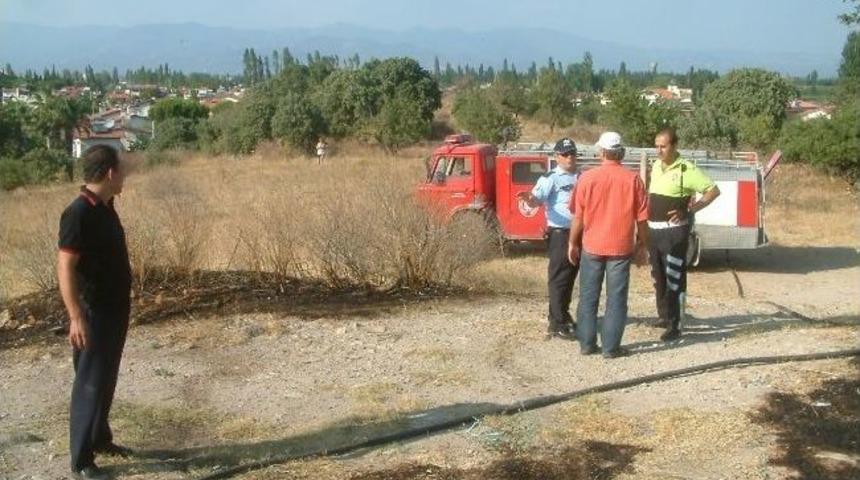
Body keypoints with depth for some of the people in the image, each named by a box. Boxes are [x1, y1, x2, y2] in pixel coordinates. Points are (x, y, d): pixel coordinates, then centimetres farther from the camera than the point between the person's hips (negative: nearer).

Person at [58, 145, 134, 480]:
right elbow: (65, 268, -24)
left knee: (106, 380, 19)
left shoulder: (105, 208, 8)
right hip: (94, 314, -9)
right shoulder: (78, 213, -20)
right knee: (90, 384, -1)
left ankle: (100, 439, 35)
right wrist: (76, 317, -29)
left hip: (115, 311, 9)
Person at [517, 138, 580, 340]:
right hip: (560, 233, -7)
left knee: (571, 276, 16)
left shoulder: (582, 177, 11)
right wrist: (529, 198, -44)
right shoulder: (551, 178, -10)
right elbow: (538, 200, -23)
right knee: (559, 278, -4)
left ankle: (564, 316, 29)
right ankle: (557, 324, -1)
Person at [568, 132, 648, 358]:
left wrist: (573, 243, 10)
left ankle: (587, 344, 16)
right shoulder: (632, 179, -5)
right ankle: (611, 347, 7)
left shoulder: (587, 178, -5)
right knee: (616, 299, 5)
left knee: (588, 297, 11)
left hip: (592, 247, 1)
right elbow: (642, 218, -2)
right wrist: (641, 246, 9)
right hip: (621, 248, -1)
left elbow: (578, 216, -2)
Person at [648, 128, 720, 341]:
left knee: (673, 280, -6)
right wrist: (647, 214, 11)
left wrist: (689, 211, -14)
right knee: (658, 278, 15)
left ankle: (674, 326, -3)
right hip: (653, 230, 8)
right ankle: (664, 316, 28)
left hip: (674, 231, -7)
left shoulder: (686, 169, -11)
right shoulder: (656, 166, 11)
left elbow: (713, 190, -9)